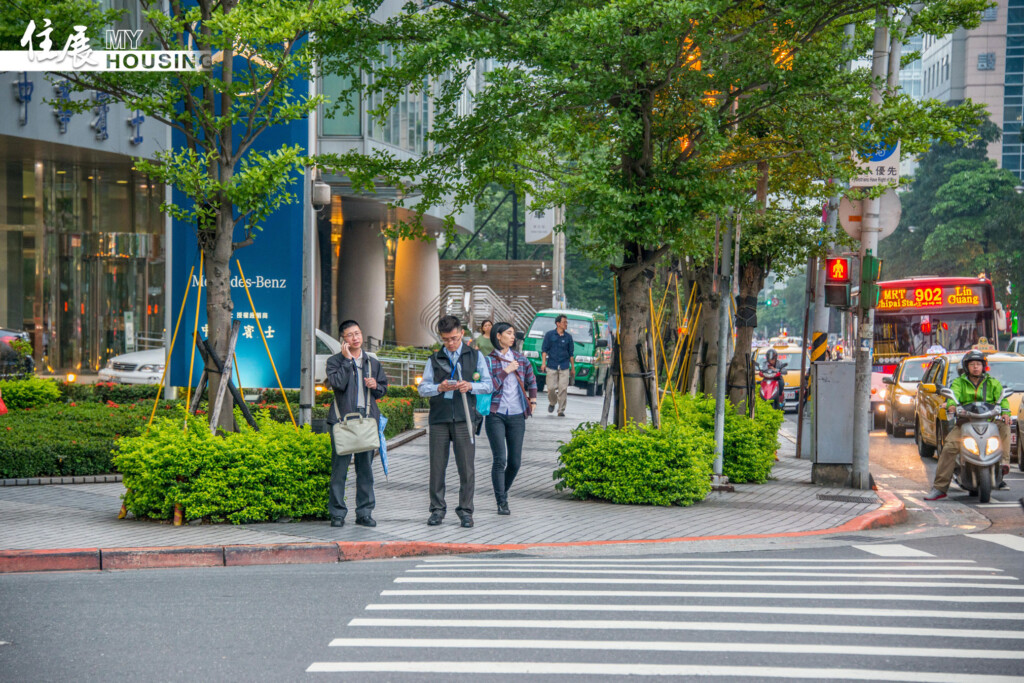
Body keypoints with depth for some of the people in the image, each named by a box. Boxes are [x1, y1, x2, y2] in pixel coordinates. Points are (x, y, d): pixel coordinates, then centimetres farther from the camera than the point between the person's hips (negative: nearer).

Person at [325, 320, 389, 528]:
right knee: (339, 467, -4)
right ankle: (337, 513, 3)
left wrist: (376, 386, 0)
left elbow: (383, 389, 22)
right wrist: (347, 360, -12)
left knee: (365, 468, 6)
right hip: (342, 419, -4)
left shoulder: (373, 363, 16)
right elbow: (338, 383, -15)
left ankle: (364, 513, 12)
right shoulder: (335, 361, 2)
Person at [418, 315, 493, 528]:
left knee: (466, 466, -3)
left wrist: (471, 386, -11)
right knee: (437, 466, 0)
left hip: (464, 417, -1)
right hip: (439, 417, 1)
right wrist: (439, 388, -12)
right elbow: (423, 388, 9)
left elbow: (489, 385, 9)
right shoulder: (434, 359, 15)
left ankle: (466, 510, 5)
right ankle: (437, 509, 8)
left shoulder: (475, 356, 12)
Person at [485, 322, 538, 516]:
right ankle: (502, 502, -5)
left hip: (517, 415, 4)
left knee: (515, 461, 3)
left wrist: (533, 399, 18)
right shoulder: (488, 360, 0)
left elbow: (531, 379, 26)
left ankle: (503, 491, 25)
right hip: (496, 414, -4)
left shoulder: (520, 359, 11)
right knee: (500, 459, -10)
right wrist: (505, 371, -12)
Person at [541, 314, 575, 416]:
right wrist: (543, 363, -7)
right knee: (551, 388, -3)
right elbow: (544, 349, 3)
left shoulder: (568, 337, 9)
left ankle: (561, 410, 0)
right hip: (551, 366, -1)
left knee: (563, 388, -7)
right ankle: (552, 403, 26)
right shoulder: (550, 335, 4)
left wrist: (573, 368, 13)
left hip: (564, 367, 1)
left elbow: (571, 353, 14)